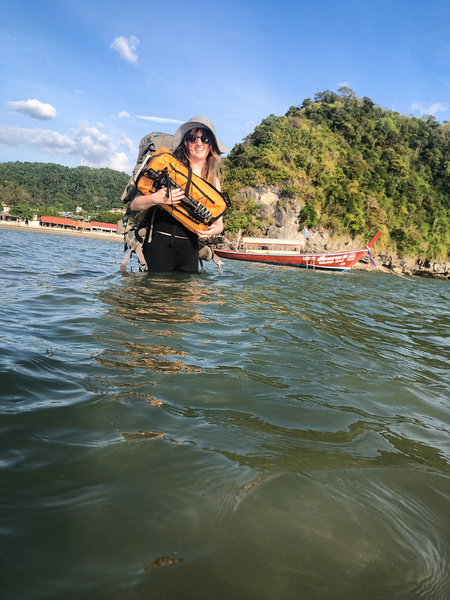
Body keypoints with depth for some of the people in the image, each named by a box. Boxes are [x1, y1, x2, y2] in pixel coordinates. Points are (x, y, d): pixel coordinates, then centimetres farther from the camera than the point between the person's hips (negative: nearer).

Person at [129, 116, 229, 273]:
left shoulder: (214, 181, 11)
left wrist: (215, 229, -7)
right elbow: (134, 204, -3)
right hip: (159, 248, -3)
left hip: (189, 251, 4)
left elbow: (219, 222, 17)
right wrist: (156, 198, -23)